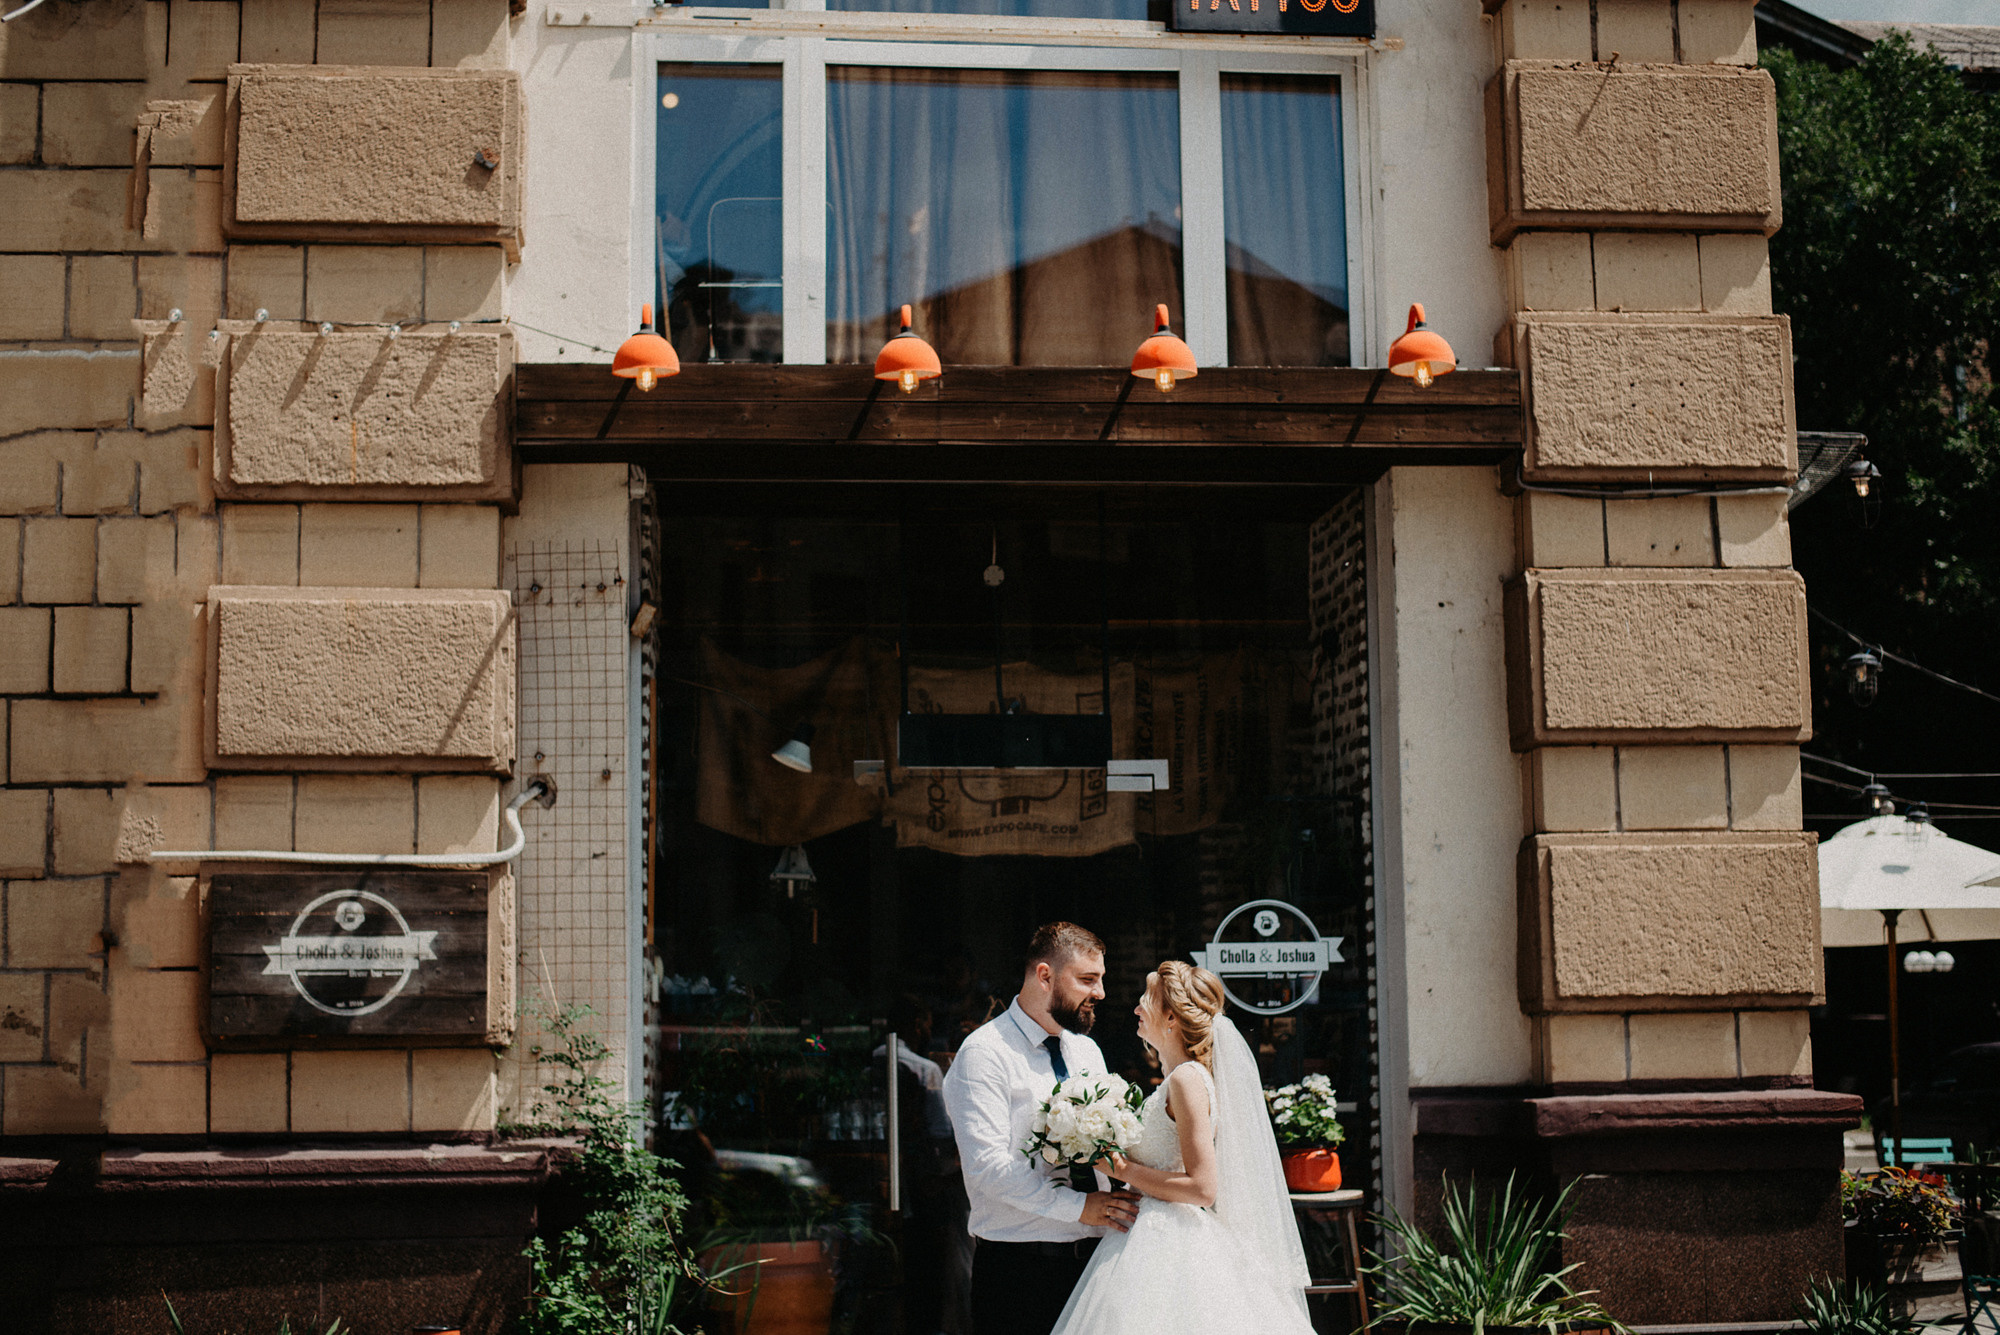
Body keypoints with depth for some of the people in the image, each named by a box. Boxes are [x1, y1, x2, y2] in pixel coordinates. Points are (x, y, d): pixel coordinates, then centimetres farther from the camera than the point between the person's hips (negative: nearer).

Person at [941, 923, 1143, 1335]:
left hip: (1092, 1255, 6)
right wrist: (1078, 1206, -19)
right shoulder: (984, 1054, -9)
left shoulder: (1087, 1051, 17)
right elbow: (986, 1165, -18)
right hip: (1017, 1266, -6)